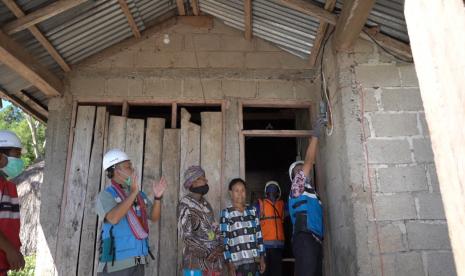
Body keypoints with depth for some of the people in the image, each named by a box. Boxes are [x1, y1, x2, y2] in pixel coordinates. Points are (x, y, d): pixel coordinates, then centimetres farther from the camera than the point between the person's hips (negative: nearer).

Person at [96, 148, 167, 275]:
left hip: (136, 262, 6)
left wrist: (157, 196, -11)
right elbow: (113, 218, -28)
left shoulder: (139, 194, 9)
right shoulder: (105, 195, -10)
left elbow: (154, 217, 6)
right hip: (115, 262, -6)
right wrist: (133, 193, -28)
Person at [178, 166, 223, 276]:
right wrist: (207, 253, -15)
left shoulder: (206, 203, 13)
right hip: (196, 259, -7)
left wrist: (219, 247, -1)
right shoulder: (185, 205, -10)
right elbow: (186, 236, -14)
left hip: (214, 259, 7)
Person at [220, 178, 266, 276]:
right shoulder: (226, 213, -3)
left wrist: (262, 258, 9)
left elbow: (259, 235, 11)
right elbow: (224, 240, -5)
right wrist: (229, 264, -9)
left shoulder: (252, 210, 9)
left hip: (254, 260, 4)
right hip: (237, 262, -4)